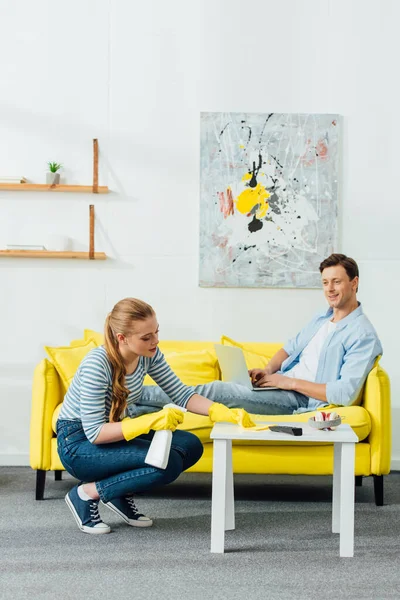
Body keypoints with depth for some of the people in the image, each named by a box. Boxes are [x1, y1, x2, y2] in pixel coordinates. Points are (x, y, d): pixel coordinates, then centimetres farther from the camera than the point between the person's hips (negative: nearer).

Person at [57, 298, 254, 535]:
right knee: (168, 463, -25)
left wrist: (225, 413, -19)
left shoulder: (149, 354, -10)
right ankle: (87, 493, -8)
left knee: (191, 446, -10)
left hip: (116, 431, 7)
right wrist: (149, 421, -38)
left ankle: (121, 493, 6)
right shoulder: (97, 365, -30)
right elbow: (94, 432, -29)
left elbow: (181, 394, -3)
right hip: (79, 443, -7)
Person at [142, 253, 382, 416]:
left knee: (217, 391, -19)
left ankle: (139, 396, -15)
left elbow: (345, 394, -22)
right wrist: (268, 370, 3)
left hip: (301, 398, -8)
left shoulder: (363, 335, -13)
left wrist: (291, 382, -16)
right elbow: (291, 347, 26)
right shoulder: (322, 318, 16)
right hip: (282, 384, 8)